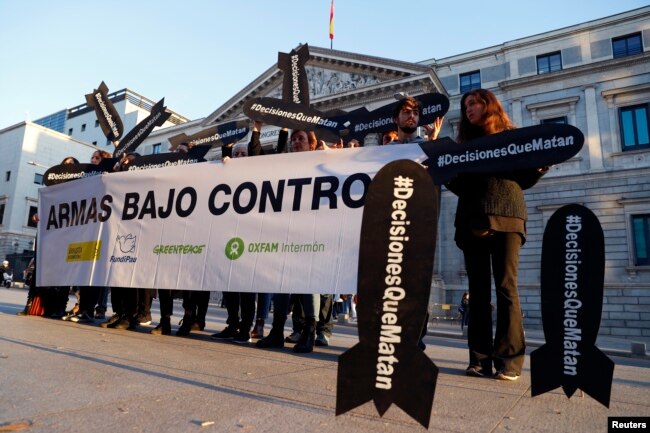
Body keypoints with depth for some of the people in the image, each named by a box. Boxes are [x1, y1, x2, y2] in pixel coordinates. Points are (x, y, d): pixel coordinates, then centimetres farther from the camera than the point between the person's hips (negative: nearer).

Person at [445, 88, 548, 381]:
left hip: (506, 217, -3)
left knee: (506, 287, -7)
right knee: (477, 289, 0)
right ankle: (480, 359, 3)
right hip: (471, 219, 3)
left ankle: (509, 360, -4)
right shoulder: (464, 142, 21)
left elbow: (524, 179, 8)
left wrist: (541, 167, -11)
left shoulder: (512, 136, 14)